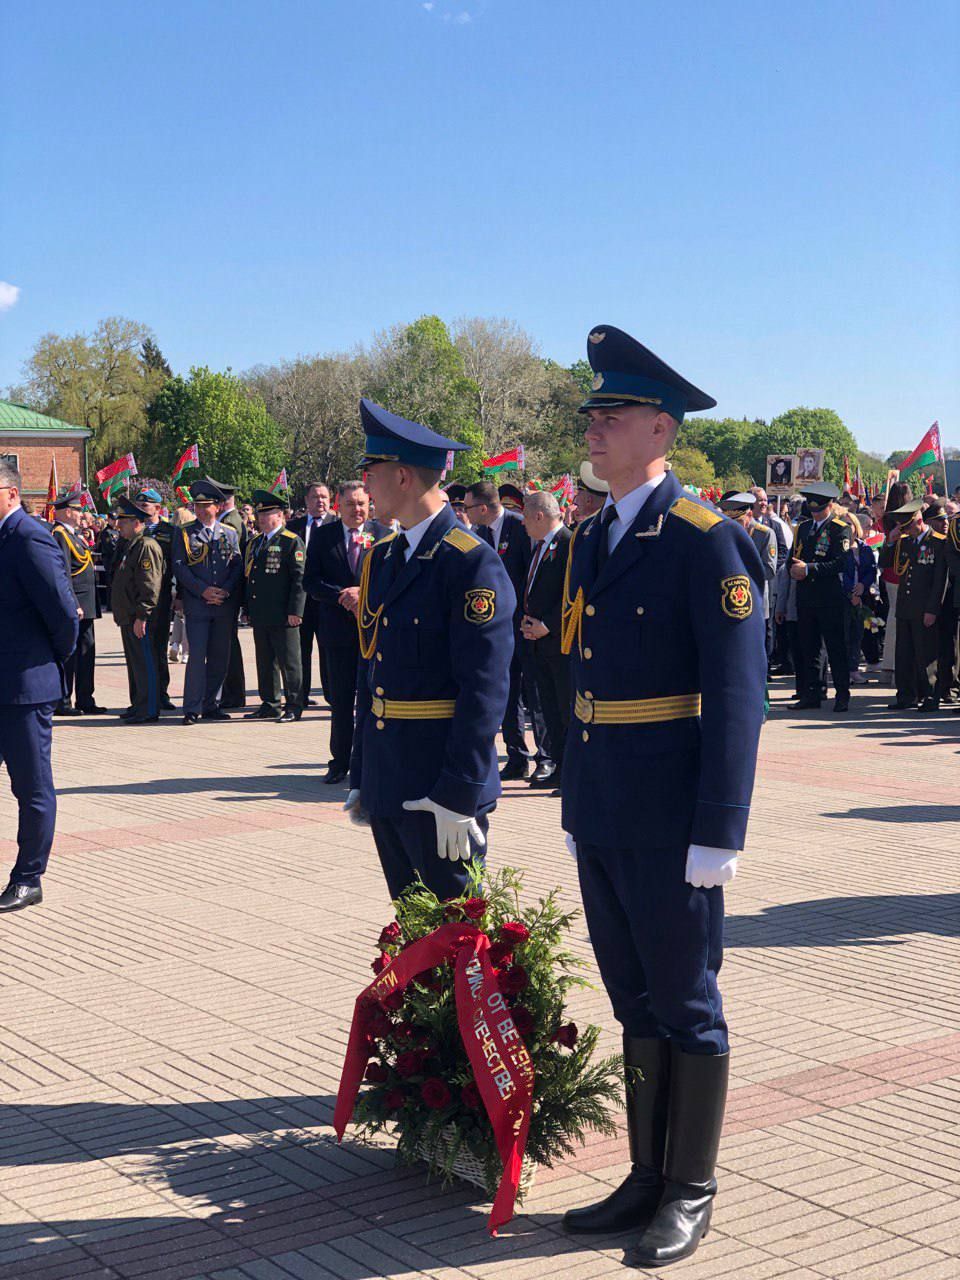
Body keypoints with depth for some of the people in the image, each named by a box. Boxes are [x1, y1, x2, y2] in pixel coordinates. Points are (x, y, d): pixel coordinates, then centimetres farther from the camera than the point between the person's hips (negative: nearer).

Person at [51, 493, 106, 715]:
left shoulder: (73, 534, 18)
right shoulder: (60, 535, -13)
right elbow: (63, 573, -19)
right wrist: (73, 605, -22)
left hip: (84, 606, 10)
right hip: (73, 606, -10)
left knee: (86, 652, 11)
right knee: (68, 653, -4)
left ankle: (85, 701, 16)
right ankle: (62, 703, 1)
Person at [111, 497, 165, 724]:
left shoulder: (147, 547, -15)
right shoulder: (128, 546, 17)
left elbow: (150, 586, -21)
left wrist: (141, 617, -23)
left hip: (141, 620, -10)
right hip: (127, 617, 10)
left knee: (144, 663, -6)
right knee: (134, 663, 16)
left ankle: (148, 710, -2)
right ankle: (138, 705, 24)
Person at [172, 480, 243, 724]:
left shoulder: (230, 534, 11)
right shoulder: (184, 534, 4)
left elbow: (238, 566, 7)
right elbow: (179, 567, -3)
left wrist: (226, 590, -9)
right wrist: (203, 590, -13)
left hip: (225, 605, 3)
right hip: (196, 604, -3)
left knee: (220, 657, 7)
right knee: (197, 656, -8)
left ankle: (211, 705, 17)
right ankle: (192, 709, -5)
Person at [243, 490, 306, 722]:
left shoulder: (292, 542, -6)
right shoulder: (254, 543, 16)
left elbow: (299, 578, -11)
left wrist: (295, 611, -16)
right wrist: (248, 608, 14)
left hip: (283, 616, -7)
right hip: (260, 616, 7)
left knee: (289, 662, 0)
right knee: (265, 662, 12)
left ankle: (293, 706, 6)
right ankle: (270, 705, 20)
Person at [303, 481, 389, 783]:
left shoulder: (384, 534, 3)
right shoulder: (322, 536, 4)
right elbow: (310, 581, -2)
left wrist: (364, 592, -16)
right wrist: (343, 597, -16)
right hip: (338, 630, 1)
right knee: (340, 701, 8)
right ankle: (340, 762, 16)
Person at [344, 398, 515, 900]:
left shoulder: (473, 565, -14)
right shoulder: (383, 558, 11)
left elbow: (484, 691, -18)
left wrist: (458, 797, -21)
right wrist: (360, 776, 16)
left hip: (440, 786, -8)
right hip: (387, 782, 8)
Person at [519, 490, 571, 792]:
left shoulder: (570, 544, -14)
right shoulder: (539, 546, 16)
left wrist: (547, 625, -18)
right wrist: (525, 617, 10)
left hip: (561, 641, -9)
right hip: (539, 642, 9)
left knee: (569, 711, -5)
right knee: (550, 710, 12)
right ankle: (559, 770, 20)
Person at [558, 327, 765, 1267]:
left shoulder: (708, 542, -12)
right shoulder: (591, 540, 12)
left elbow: (737, 696, -15)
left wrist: (717, 834, -18)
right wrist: (574, 802, 15)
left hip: (671, 825, -7)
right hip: (603, 821, 8)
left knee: (687, 1007, 6)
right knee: (636, 1004, 16)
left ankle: (691, 1192, 20)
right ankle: (648, 1178, 29)